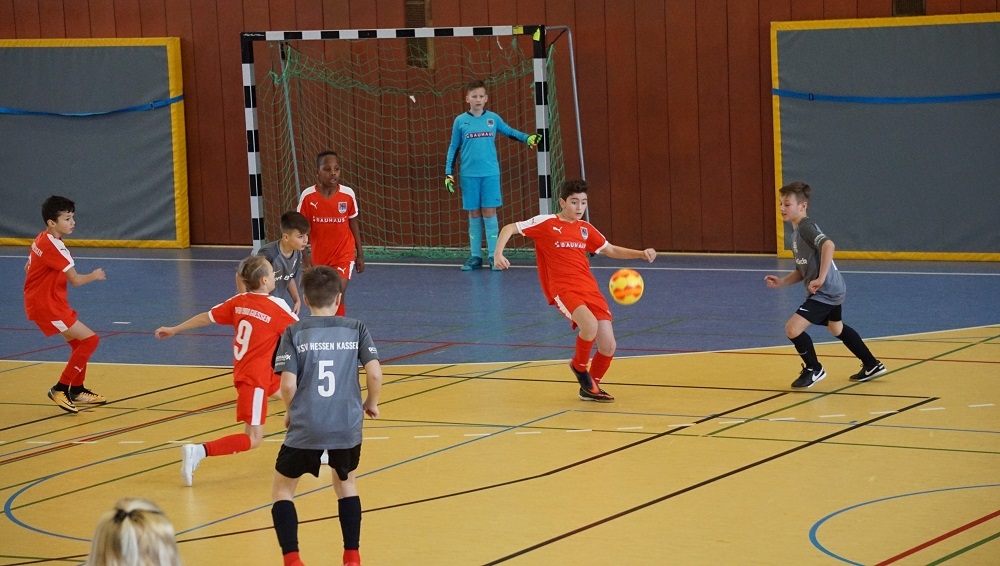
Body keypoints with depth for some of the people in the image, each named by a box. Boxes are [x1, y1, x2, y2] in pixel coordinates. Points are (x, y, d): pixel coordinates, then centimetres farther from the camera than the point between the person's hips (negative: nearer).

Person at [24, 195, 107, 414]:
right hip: (46, 306, -10)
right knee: (90, 340, -11)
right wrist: (94, 276, -3)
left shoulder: (42, 240, 8)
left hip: (50, 302, 10)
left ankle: (77, 390, 29)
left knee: (78, 342, 20)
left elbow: (28, 267, 20)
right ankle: (60, 389, -6)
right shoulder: (53, 246, -22)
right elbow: (75, 280, -22)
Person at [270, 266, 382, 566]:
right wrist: (371, 403, 14)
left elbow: (288, 384, -8)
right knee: (345, 483, 29)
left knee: (282, 489, 17)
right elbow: (375, 373, -5)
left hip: (305, 428, -2)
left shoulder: (294, 332, -2)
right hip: (348, 427, 2)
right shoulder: (356, 329, 3)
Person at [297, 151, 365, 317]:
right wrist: (305, 256, -9)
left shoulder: (348, 194, -10)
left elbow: (353, 224, 3)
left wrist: (360, 255, 6)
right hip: (318, 256, 2)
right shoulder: (308, 196, -12)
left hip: (343, 255, -2)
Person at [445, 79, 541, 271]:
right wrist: (448, 174, 4)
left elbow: (509, 132, 17)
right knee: (474, 214, 5)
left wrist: (527, 138, 0)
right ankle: (475, 256, 10)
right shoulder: (460, 121, 2)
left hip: (490, 173, 0)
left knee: (489, 213, -3)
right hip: (469, 175, 0)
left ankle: (493, 255, 0)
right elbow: (453, 148, 8)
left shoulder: (493, 118, 4)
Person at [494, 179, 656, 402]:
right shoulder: (546, 223, 1)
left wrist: (641, 254, 13)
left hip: (589, 289, 5)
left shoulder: (585, 229, 16)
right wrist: (498, 253, -15)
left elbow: (610, 250, 26)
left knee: (608, 347, -5)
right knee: (590, 325, -33)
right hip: (563, 289, -5)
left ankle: (590, 387, 24)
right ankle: (579, 366, -1)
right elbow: (509, 228, 1)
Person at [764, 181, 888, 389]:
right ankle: (872, 366, 46)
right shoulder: (797, 231, 12)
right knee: (837, 328, 31)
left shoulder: (805, 226, -18)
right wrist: (781, 282, 1)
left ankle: (814, 369, 7)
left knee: (793, 328, -14)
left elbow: (828, 245, -37)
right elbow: (802, 272, 16)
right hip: (834, 290, 11)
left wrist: (821, 279, -37)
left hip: (825, 291, -11)